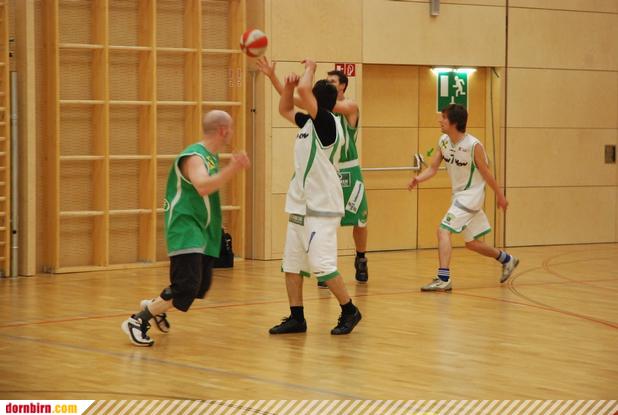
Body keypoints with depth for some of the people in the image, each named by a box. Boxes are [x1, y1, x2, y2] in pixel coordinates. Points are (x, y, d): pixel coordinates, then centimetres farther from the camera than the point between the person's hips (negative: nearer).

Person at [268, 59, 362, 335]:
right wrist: (288, 86, 10)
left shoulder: (327, 122, -14)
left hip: (321, 208, -9)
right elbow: (284, 109, 28)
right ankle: (296, 318, 16)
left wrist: (310, 68, -7)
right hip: (301, 206, 9)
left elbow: (304, 89, -26)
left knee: (321, 264, -12)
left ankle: (349, 311, 3)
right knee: (291, 264, 9)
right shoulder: (308, 123, 11)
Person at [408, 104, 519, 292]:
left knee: (443, 230, -20)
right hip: (459, 195, 8)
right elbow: (433, 168, 0)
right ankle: (507, 260, 39)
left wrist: (500, 196, 0)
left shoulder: (473, 145, -21)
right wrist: (418, 179, -19)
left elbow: (486, 173, -11)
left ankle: (443, 279, -22)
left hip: (471, 195, -8)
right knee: (472, 243, 17)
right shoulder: (443, 142, -2)